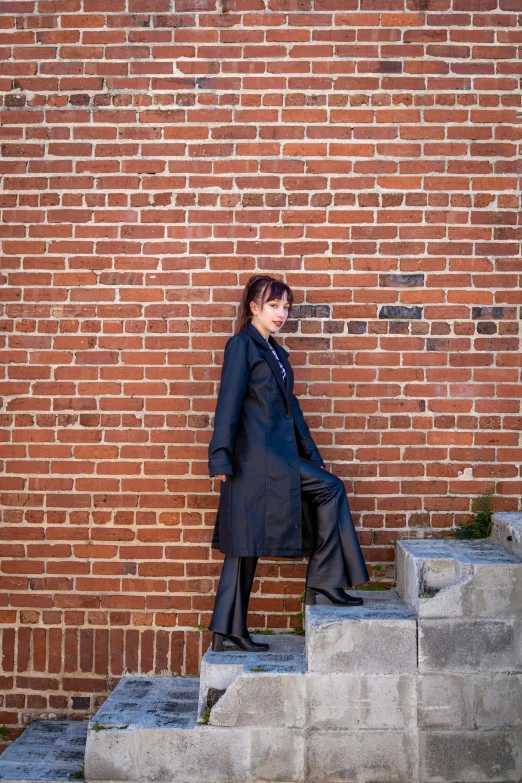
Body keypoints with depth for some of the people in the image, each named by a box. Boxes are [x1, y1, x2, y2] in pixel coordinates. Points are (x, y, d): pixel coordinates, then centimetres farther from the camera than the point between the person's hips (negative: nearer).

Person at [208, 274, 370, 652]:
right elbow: (229, 402, -10)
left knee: (247, 545, 6)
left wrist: (312, 456, 20)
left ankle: (228, 630, 10)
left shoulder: (276, 353, 22)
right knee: (330, 488, -9)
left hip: (278, 455, 8)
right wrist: (221, 457, -16)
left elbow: (290, 405, 23)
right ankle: (326, 579, -2)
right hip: (258, 454, -8)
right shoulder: (242, 344, -4)